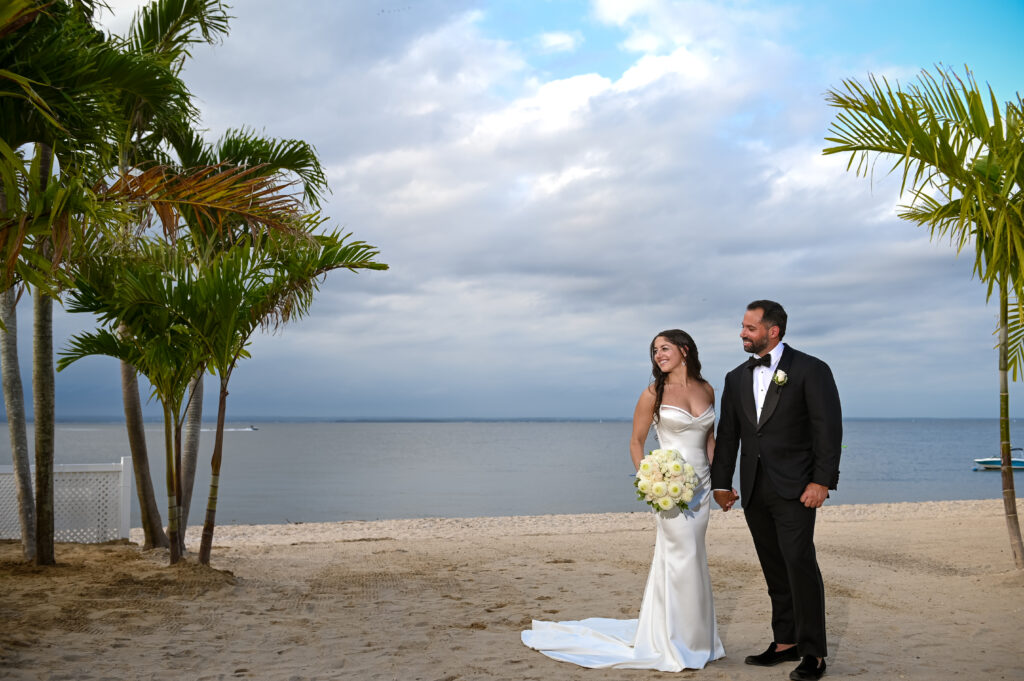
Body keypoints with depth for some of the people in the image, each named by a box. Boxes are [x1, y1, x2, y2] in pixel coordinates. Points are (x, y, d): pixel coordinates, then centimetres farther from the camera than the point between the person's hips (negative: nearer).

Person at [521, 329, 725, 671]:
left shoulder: (706, 390, 8)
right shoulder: (654, 393, -5)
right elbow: (636, 442, -2)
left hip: (702, 485, 5)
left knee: (690, 560, 11)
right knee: (685, 558, -6)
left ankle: (696, 640, 22)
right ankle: (678, 646, 6)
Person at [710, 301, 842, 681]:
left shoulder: (810, 370, -4)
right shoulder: (736, 378, 13)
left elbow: (828, 428, -8)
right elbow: (727, 434, 15)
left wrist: (822, 481, -15)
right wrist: (721, 482, 10)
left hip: (794, 488, -5)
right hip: (754, 491, 6)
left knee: (800, 563, -11)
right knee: (775, 571, 11)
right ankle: (785, 643, 20)